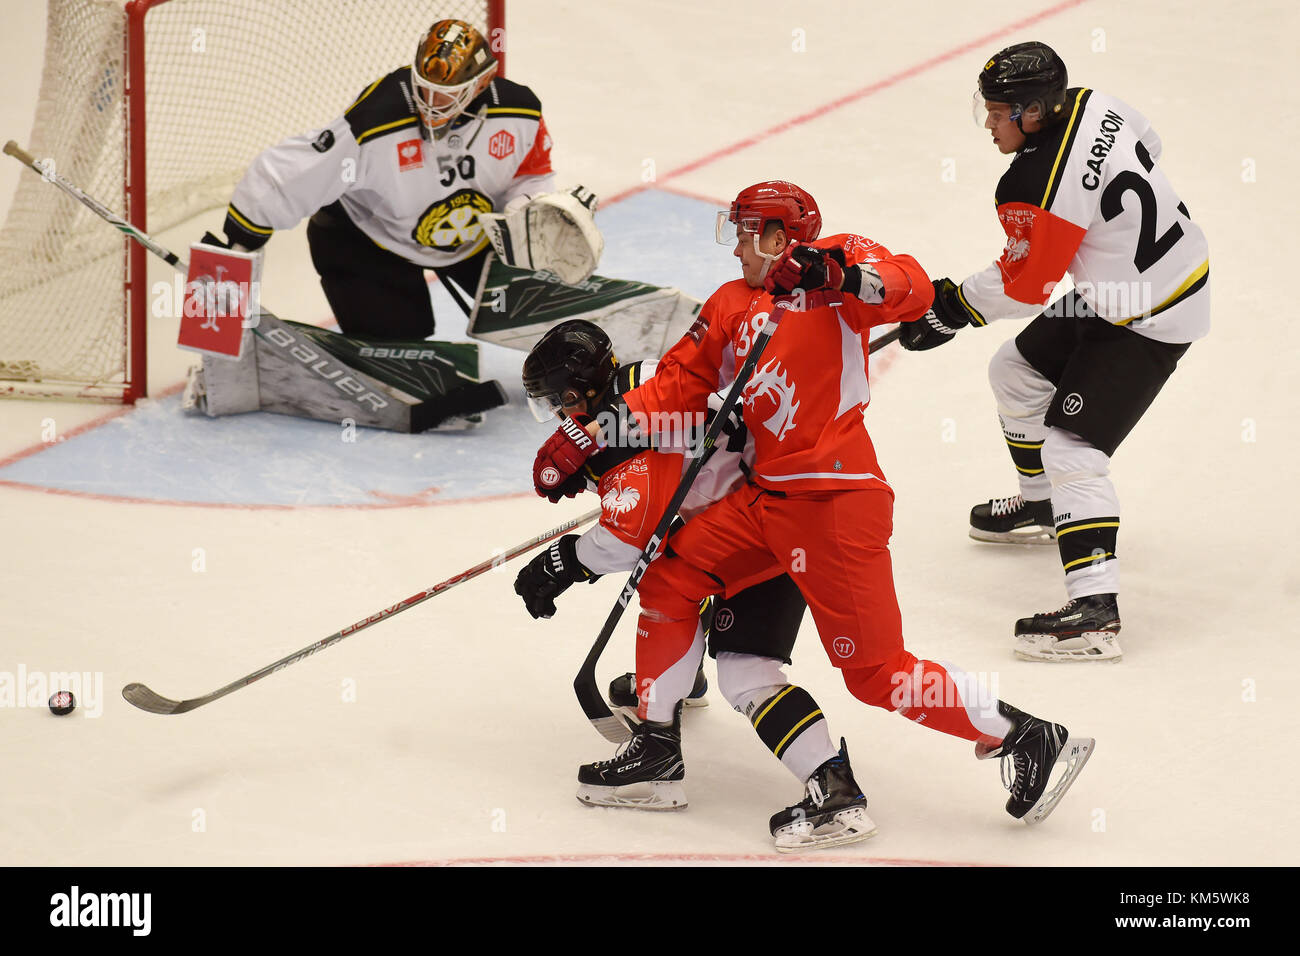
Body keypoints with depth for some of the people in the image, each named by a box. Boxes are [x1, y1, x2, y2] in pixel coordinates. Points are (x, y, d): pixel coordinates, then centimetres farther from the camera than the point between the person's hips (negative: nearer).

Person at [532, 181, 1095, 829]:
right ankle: (659, 740, 21)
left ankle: (1025, 736, 1)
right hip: (764, 498, 8)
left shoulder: (837, 262, -2)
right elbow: (678, 386, 17)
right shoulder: (730, 306, 18)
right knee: (667, 579, 8)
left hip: (835, 502, -8)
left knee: (875, 670, -8)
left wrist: (840, 275, -35)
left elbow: (913, 291, -18)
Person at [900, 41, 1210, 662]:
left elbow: (1024, 287, -21)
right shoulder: (1088, 104, -6)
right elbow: (1146, 146, 15)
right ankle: (1044, 506, 43)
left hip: (1150, 321, -10)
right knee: (1015, 372, 21)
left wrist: (951, 307, -7)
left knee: (1071, 446, -16)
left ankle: (1095, 612, -24)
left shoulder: (1036, 190, -31)